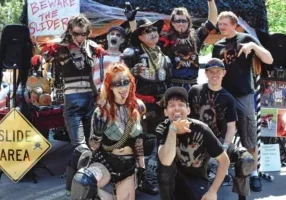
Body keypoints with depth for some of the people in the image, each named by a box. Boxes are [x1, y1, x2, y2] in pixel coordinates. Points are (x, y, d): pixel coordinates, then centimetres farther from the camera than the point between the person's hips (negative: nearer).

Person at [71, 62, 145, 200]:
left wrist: (141, 165, 11)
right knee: (82, 183, -32)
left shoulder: (138, 106, -3)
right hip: (105, 161, -4)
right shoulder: (103, 111, -15)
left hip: (128, 165, 4)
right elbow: (93, 144, -6)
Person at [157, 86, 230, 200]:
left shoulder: (201, 130, -19)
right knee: (166, 164, -31)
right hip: (173, 179, 1)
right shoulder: (163, 129, -16)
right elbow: (166, 161, -34)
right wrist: (173, 129, -39)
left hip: (196, 180, -1)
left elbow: (224, 160, -10)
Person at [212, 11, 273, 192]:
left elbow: (269, 60, -8)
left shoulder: (246, 38, 0)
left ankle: (254, 173, 11)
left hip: (244, 95, -4)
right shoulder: (218, 46, 12)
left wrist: (253, 46, -23)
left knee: (249, 138, 1)